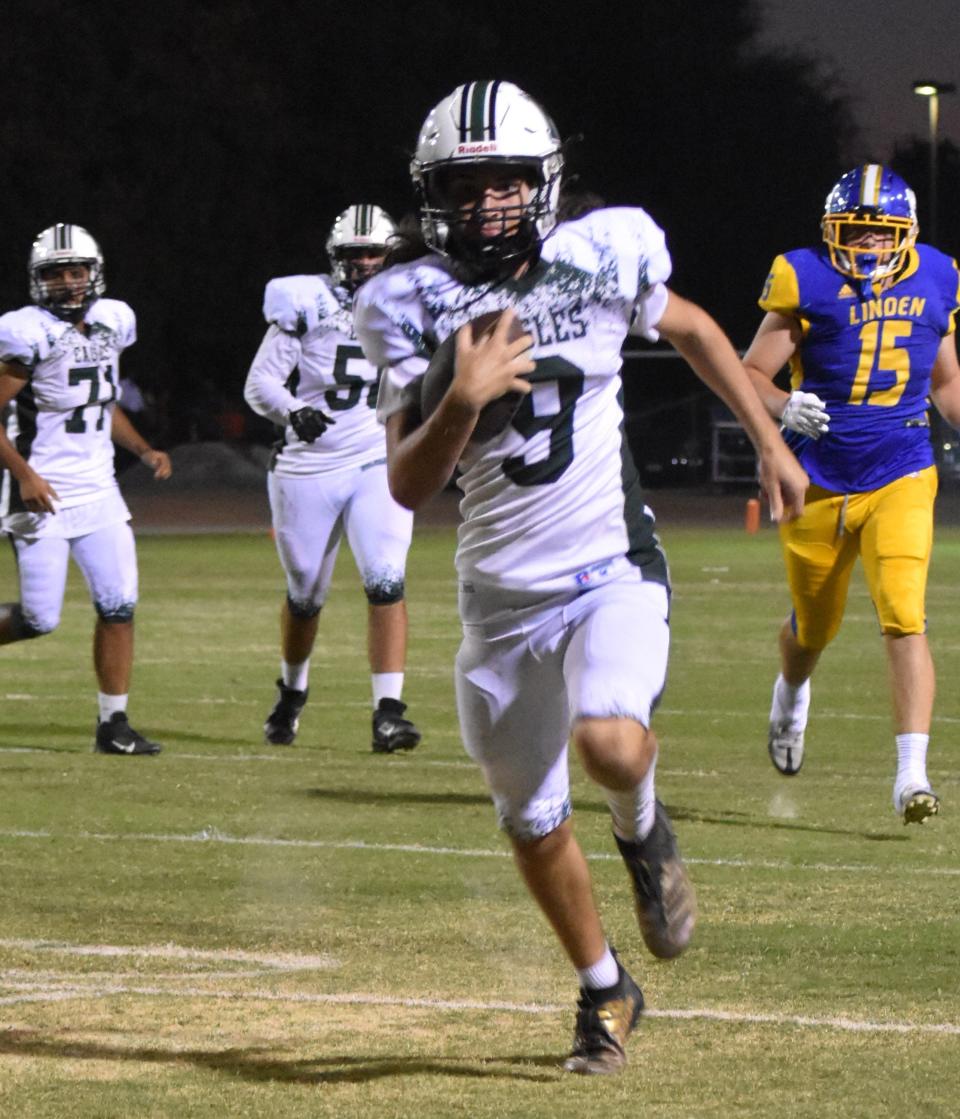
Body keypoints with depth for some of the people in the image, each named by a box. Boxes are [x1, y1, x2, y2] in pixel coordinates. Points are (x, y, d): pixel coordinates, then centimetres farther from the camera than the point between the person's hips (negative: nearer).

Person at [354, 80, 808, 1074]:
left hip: (612, 572, -2)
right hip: (501, 596, 2)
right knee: (532, 822, 12)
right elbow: (408, 487, -11)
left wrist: (771, 446, 19)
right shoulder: (412, 307, -7)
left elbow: (691, 330, 15)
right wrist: (463, 402, -28)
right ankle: (604, 992, 36)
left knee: (609, 741, -30)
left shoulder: (601, 257, -7)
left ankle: (643, 831, 7)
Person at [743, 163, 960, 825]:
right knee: (814, 628, 16)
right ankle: (792, 694, 53)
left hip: (900, 480, 1)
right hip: (820, 482, -1)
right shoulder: (805, 282, -10)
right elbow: (752, 374, -6)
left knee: (905, 620, -18)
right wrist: (785, 408, -26)